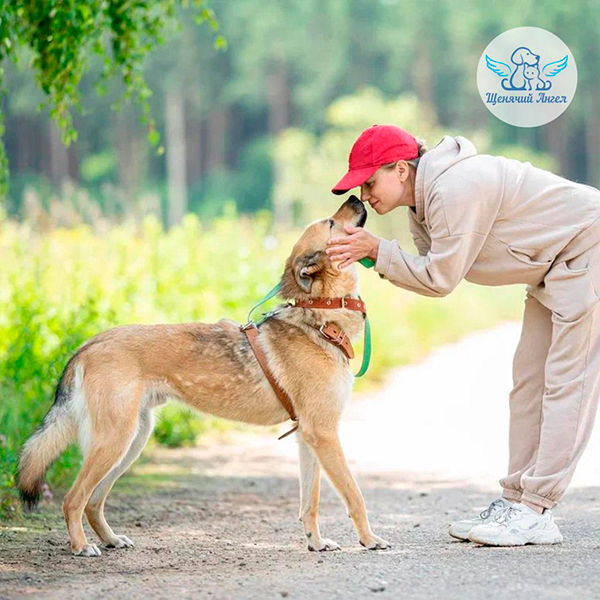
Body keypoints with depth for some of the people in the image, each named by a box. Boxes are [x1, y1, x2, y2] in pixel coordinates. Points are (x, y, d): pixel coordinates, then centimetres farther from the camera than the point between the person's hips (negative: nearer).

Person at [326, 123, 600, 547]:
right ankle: (516, 500, 11)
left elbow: (440, 279, -23)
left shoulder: (456, 190, -26)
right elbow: (435, 274, 4)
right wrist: (372, 257, -8)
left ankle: (536, 512, -14)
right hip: (553, 266, 11)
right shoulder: (423, 202, 7)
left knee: (566, 382, -12)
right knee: (529, 382, 9)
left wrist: (378, 251, -17)